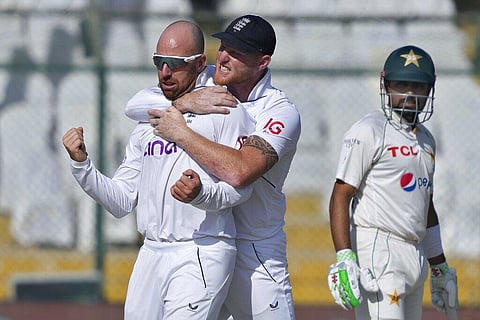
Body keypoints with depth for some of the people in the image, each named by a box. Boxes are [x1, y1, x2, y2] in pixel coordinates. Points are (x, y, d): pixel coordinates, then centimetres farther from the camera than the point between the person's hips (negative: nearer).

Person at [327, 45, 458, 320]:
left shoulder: (425, 139, 20)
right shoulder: (369, 132, -5)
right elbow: (341, 196, -11)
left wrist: (440, 268, 26)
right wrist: (344, 258, -22)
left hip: (416, 257, 8)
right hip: (378, 252, -8)